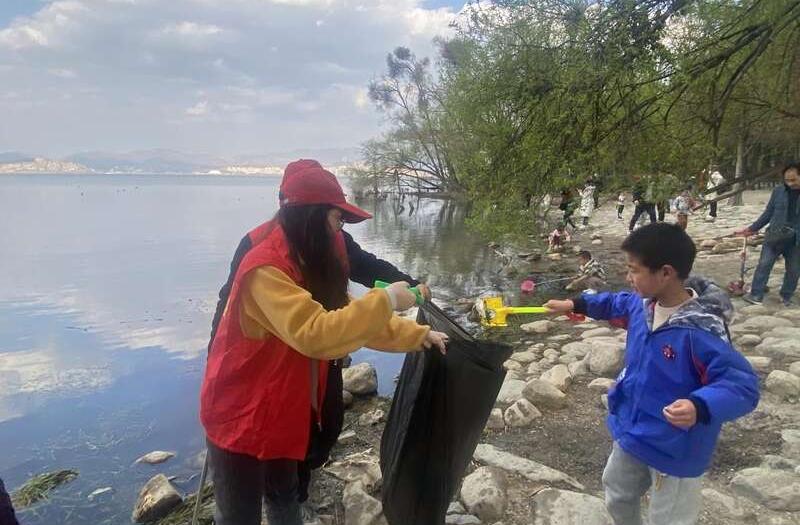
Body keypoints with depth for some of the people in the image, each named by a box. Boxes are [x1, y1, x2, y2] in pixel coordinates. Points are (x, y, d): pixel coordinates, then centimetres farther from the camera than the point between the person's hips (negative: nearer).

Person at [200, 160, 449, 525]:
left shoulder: (310, 263, 3)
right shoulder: (266, 267, -27)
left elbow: (349, 316, 7)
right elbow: (312, 332, -39)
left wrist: (419, 335, 2)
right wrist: (385, 300, -33)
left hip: (286, 411, 9)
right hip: (242, 414, -8)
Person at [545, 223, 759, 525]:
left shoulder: (700, 331, -33)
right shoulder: (644, 304, -7)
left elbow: (743, 384, -33)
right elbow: (618, 303, 15)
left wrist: (701, 407, -49)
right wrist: (577, 304, 20)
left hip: (674, 450, -8)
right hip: (632, 432, 8)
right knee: (617, 498, 30)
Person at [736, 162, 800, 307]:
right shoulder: (778, 191, 1)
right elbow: (768, 213, 9)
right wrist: (752, 228, 6)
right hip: (775, 236, 1)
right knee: (764, 264, -3)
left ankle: (786, 296, 25)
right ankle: (756, 295, 1)